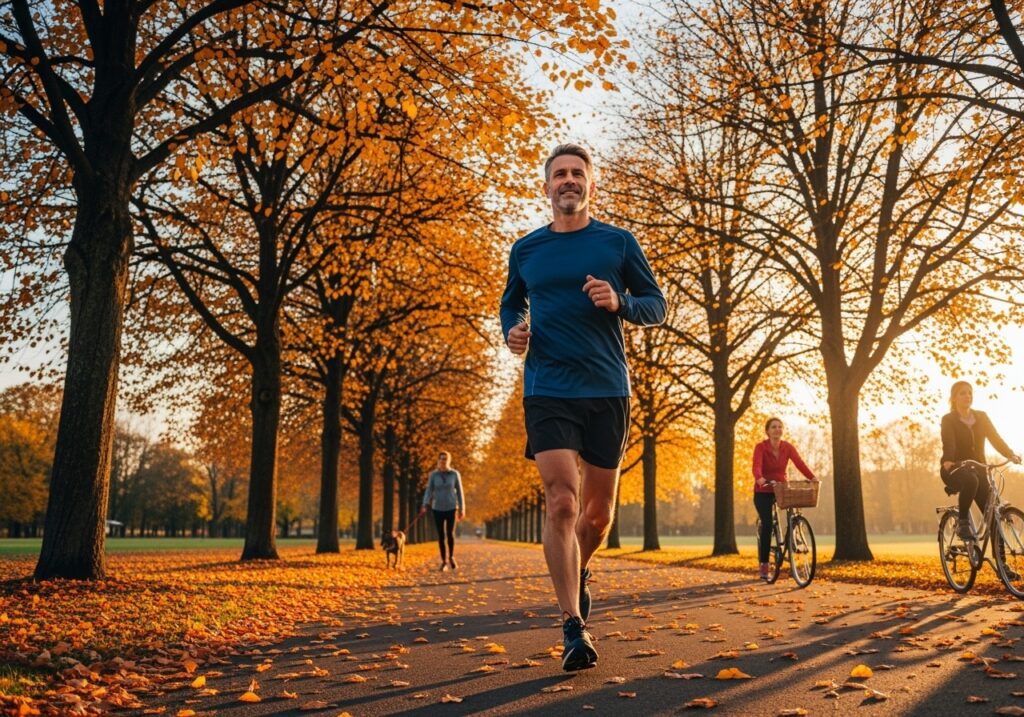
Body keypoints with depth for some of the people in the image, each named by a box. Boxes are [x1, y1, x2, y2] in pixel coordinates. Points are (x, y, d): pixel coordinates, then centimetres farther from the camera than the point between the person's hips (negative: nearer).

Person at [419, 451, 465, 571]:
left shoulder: (455, 474, -3)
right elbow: (429, 491, -7)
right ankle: (444, 561, 11)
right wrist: (425, 505, -22)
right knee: (441, 535, 0)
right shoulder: (433, 475, -1)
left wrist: (462, 508, 0)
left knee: (450, 534, -9)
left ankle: (451, 557, 17)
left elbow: (459, 491, 1)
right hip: (438, 509, 1)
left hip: (451, 508, -1)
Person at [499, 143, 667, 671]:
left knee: (598, 510, 10)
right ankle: (574, 629, -7)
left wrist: (620, 302, -13)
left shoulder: (618, 243, 6)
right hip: (547, 391, 0)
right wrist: (511, 332, 2)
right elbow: (510, 303, 25)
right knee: (562, 501, -14)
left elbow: (657, 306, 9)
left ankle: (580, 570, 42)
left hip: (607, 391, 1)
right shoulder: (525, 250, 10)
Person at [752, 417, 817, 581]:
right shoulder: (760, 447, -16)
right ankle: (763, 565, -7)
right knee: (767, 524, -15)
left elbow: (800, 463, -19)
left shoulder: (788, 447, -6)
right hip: (763, 492, -4)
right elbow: (757, 466, -32)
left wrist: (812, 478, -36)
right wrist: (760, 479, -54)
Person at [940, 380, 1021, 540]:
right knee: (970, 481, -39)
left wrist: (1011, 455, -23)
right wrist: (947, 461, -41)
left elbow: (995, 438, -3)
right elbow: (948, 443, -20)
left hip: (977, 468, 4)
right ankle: (963, 523, -25)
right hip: (955, 469, -4)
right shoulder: (948, 420, -4)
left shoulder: (981, 416, 9)